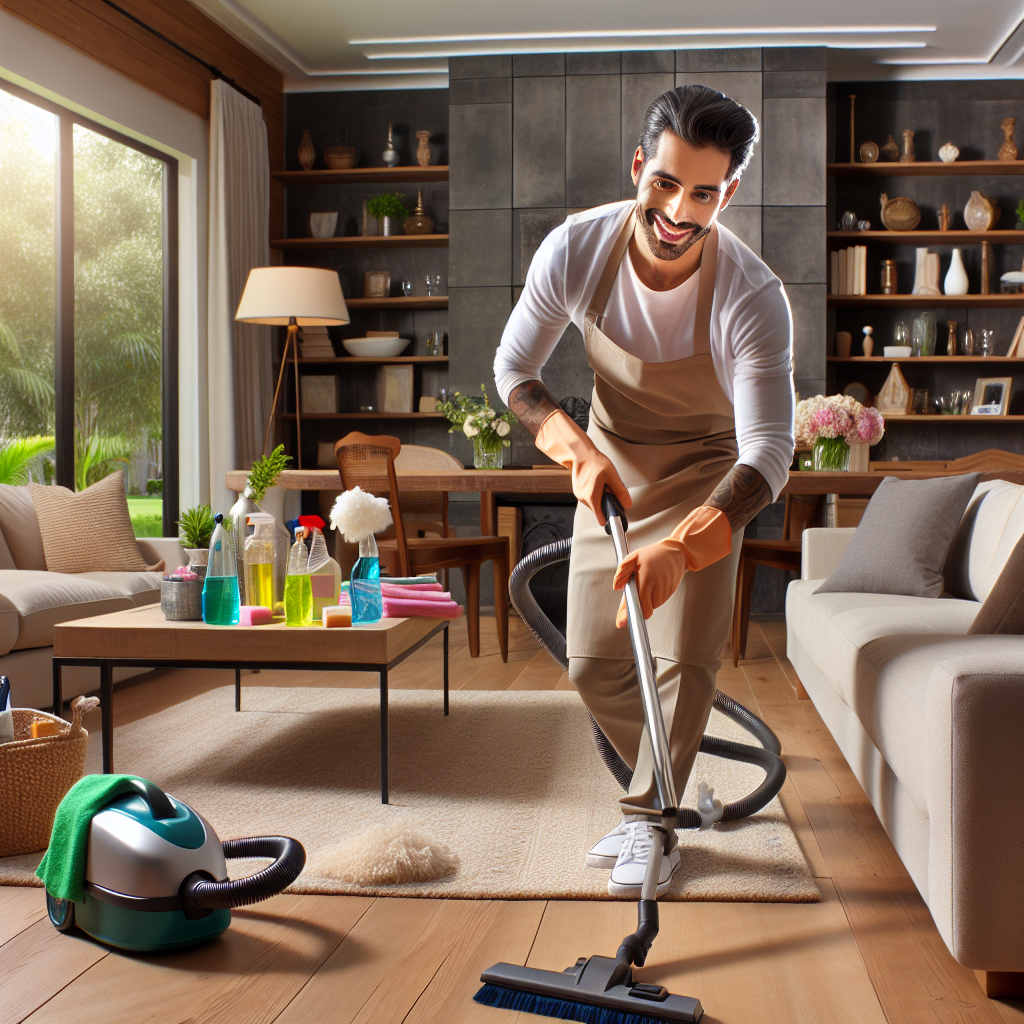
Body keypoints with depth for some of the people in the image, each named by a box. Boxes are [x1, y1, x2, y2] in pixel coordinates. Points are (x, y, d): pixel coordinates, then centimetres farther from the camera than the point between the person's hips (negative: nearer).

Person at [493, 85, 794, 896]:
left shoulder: (753, 297, -32)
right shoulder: (576, 249, -22)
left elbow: (768, 457, -36)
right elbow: (514, 369, -9)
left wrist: (679, 548, -51)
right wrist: (577, 449, -25)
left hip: (703, 477, -3)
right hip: (608, 469, 4)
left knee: (685, 658, -10)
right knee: (593, 664, 6)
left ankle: (650, 823, 10)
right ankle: (667, 786, 29)